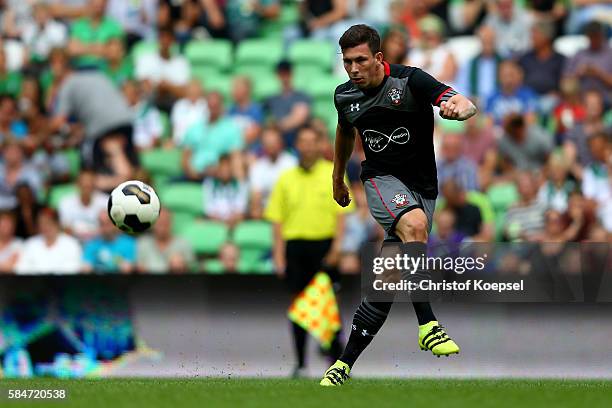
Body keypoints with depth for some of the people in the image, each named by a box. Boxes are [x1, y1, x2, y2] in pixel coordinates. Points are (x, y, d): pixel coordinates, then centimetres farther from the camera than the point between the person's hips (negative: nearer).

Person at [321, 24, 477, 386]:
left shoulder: (411, 81, -13)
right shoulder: (345, 96, 3)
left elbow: (468, 106, -24)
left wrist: (458, 107, -48)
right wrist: (338, 177, 37)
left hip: (423, 186, -1)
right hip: (382, 180, 1)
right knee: (414, 224, -35)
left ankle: (346, 363, 9)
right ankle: (427, 324, -35)